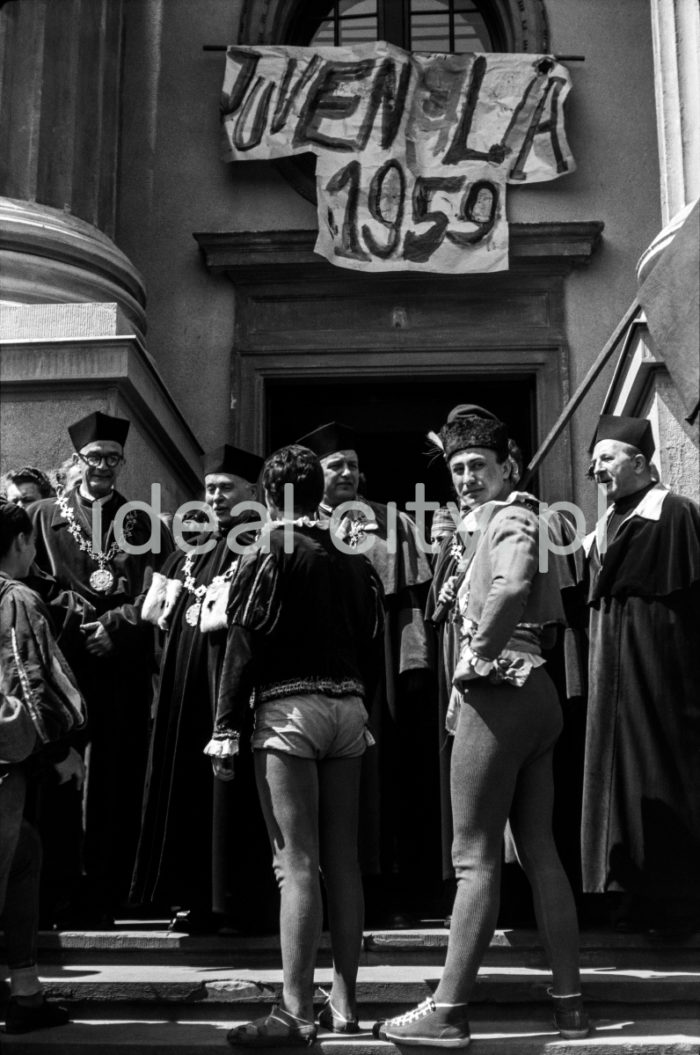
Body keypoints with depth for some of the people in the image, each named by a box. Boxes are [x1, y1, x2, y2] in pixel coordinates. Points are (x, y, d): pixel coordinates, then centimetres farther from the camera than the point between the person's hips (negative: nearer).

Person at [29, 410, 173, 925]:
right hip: (64, 662, 0)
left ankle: (105, 898, 3)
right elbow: (37, 585, 8)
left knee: (118, 780, -2)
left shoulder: (144, 523, 14)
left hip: (124, 665, 0)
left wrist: (115, 624, -9)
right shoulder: (46, 515, 15)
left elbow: (158, 594, 4)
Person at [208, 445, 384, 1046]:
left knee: (297, 864, -6)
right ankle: (344, 1003, 17)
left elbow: (244, 647, -10)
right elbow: (374, 646, 12)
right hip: (349, 706, 6)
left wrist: (226, 728, -8)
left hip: (289, 706, -6)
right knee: (343, 860, 10)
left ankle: (296, 1013, -3)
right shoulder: (355, 560, 11)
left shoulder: (269, 554, -5)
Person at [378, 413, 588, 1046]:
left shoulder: (506, 517, -8)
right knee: (539, 850, 11)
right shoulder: (521, 519, 21)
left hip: (498, 692, -10)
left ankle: (448, 1012, -3)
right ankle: (570, 1002, 16)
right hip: (535, 692, 10)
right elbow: (549, 620, 24)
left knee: (475, 856, -7)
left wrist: (477, 656, -19)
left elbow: (511, 586, -30)